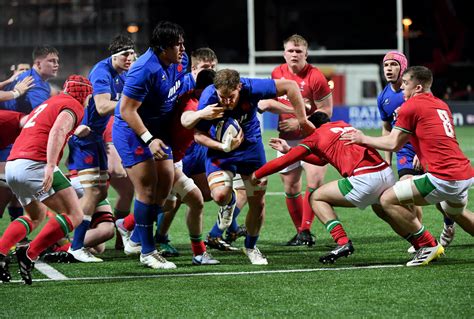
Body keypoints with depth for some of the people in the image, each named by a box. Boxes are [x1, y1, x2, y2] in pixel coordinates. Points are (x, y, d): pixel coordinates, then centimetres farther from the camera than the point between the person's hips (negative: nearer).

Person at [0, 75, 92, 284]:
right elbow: (58, 131, -15)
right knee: (74, 215, -7)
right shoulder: (74, 106, 2)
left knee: (37, 215, 28)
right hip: (35, 164, -9)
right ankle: (29, 255, -15)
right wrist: (50, 167, -27)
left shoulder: (49, 103, 30)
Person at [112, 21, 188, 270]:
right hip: (132, 131, -9)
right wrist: (149, 139, -30)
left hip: (157, 131, 9)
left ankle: (137, 238, 25)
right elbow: (127, 110, -25)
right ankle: (147, 252, -3)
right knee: (147, 188, -10)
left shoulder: (180, 61, -1)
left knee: (165, 184, 9)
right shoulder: (145, 70, -27)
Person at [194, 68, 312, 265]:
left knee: (258, 203, 5)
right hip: (220, 151, -1)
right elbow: (199, 134, -16)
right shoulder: (208, 99, -28)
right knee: (220, 195, -25)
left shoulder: (251, 88, -29)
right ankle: (229, 203, 15)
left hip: (251, 147, 1)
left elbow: (289, 86, -19)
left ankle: (251, 247, 30)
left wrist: (302, 120, -16)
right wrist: (224, 146, -32)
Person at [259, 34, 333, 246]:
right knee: (290, 188, 7)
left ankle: (305, 229, -13)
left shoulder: (315, 77, -13)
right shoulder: (277, 74, 3)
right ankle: (300, 231, 18)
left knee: (315, 181, -18)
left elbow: (326, 111, -12)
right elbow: (271, 101, 21)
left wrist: (299, 123, -17)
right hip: (287, 140, 5)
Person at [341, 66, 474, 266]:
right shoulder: (441, 105, 18)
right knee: (456, 212, 37)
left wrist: (363, 139, 10)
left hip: (443, 177, -9)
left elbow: (392, 144, -2)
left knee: (388, 200, -4)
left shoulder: (412, 105, -4)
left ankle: (428, 246, -3)